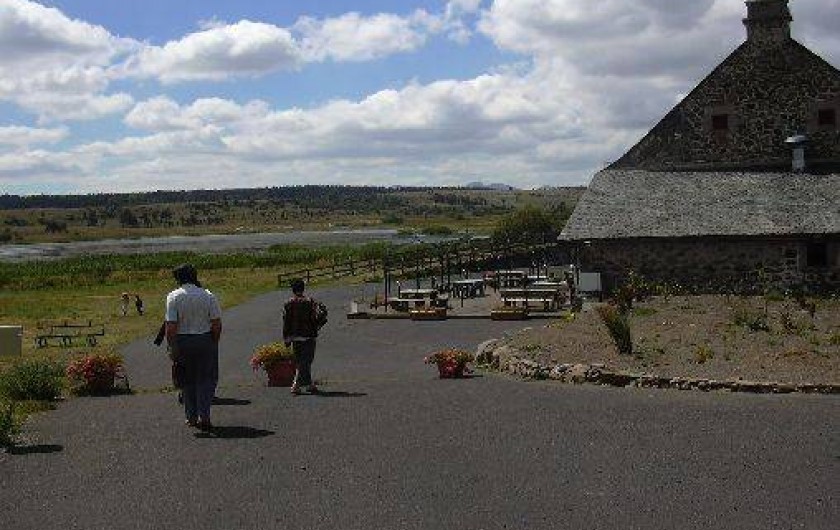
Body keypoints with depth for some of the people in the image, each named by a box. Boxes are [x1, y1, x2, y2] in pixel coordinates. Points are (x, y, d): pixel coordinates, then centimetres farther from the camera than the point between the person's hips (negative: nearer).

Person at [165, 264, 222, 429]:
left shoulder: (173, 297, -8)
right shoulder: (208, 296, -3)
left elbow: (171, 327, -12)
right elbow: (217, 324, -4)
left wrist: (172, 347, -4)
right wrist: (214, 343, 8)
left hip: (182, 342, 0)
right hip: (205, 341, 0)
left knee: (187, 381, 13)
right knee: (206, 379, 8)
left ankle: (191, 417, 18)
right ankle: (204, 416, -1)